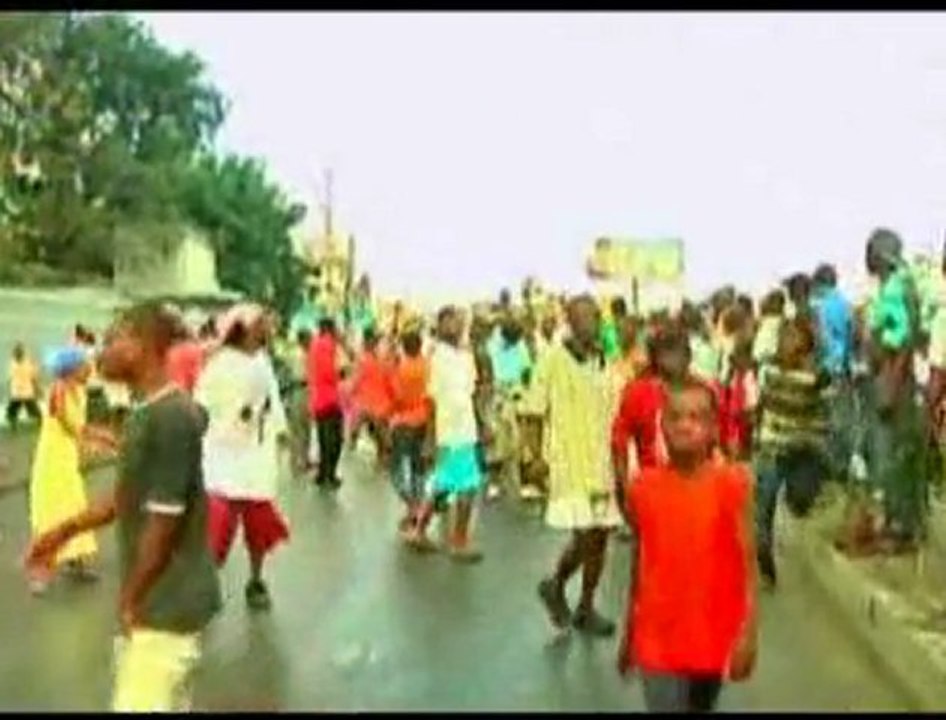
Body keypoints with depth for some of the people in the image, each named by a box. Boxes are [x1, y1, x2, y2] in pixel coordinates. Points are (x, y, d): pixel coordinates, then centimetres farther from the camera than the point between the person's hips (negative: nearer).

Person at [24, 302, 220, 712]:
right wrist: (65, 531, 22)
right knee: (169, 703, 18)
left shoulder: (171, 417, -23)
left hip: (167, 604, -9)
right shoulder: (147, 412, 8)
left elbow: (163, 522, -21)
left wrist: (129, 600, -11)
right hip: (160, 599, 9)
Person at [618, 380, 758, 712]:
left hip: (713, 634, 0)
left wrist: (749, 634, -14)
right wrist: (628, 634, 12)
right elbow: (638, 565, 6)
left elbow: (747, 563, -8)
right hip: (658, 637, 0)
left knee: (703, 705, 20)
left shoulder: (732, 484, -9)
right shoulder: (644, 488, -4)